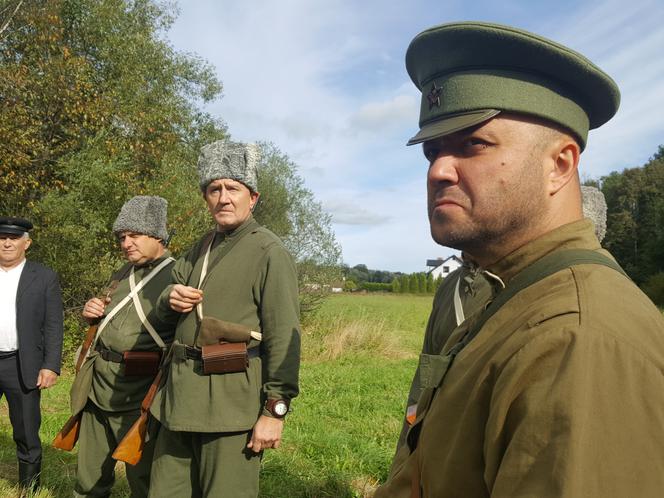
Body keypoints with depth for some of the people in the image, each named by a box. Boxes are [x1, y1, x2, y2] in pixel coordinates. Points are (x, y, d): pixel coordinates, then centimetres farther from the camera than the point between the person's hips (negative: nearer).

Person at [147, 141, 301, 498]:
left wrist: (275, 409, -18)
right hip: (180, 397, 8)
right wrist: (170, 299, -4)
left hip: (232, 401, -7)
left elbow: (284, 337, -15)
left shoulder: (269, 252, -10)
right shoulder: (199, 249, 15)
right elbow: (162, 312, 20)